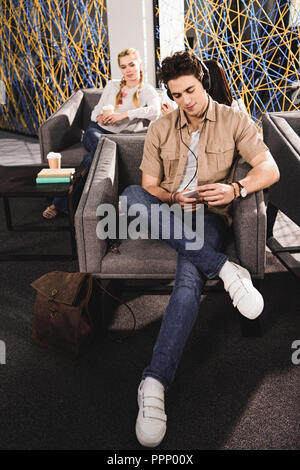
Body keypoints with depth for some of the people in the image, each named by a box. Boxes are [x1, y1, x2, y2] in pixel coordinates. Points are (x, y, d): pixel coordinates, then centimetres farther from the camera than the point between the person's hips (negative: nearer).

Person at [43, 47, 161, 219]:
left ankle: (62, 202, -25)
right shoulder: (112, 85, 19)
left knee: (93, 157, -34)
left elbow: (156, 111, -14)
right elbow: (96, 112, 21)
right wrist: (100, 117, -5)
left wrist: (124, 115, -20)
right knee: (100, 145, -36)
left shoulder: (147, 90, 8)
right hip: (97, 130, 2)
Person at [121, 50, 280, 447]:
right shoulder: (160, 130, 11)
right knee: (131, 195, -34)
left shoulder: (234, 121, 5)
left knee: (189, 282, -35)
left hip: (208, 215, -3)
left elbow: (270, 169, -3)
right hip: (165, 212, 3)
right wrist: (172, 198, -16)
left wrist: (236, 189, -24)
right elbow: (149, 186, 8)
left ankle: (155, 383, -36)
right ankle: (223, 268, -35)